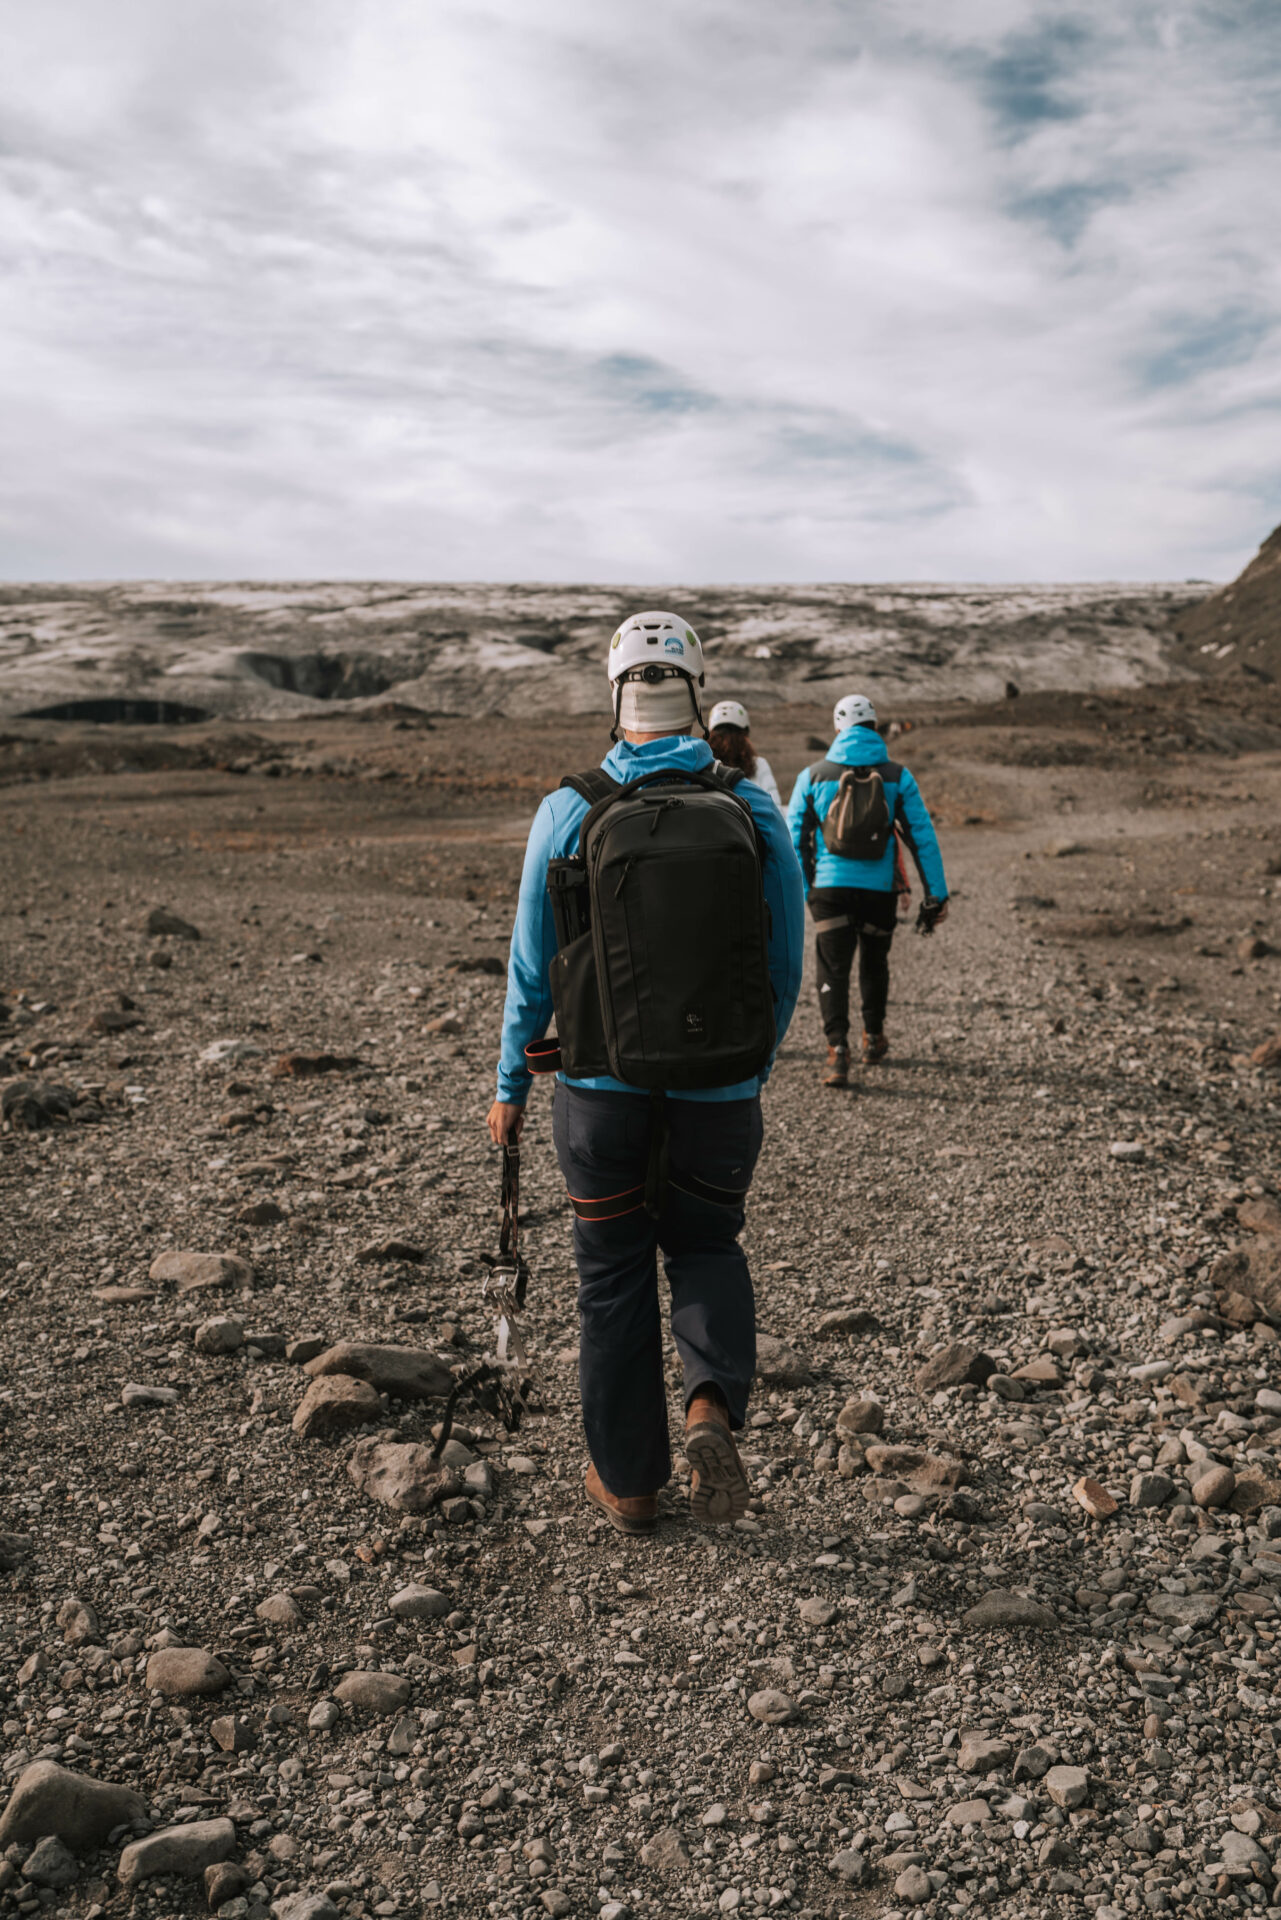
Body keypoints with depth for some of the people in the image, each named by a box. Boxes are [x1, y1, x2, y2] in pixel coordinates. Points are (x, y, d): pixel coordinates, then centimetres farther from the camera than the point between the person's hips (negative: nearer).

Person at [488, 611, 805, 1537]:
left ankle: (629, 1480, 26)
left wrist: (511, 1084, 10)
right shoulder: (755, 810, -5)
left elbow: (533, 964, -2)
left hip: (603, 1085, 0)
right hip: (721, 1086, 1)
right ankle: (713, 1404, -3)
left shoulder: (570, 810, -6)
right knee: (706, 1245, 23)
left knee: (615, 1274, 15)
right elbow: (787, 961, 1)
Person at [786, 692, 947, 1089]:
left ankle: (837, 1050, -13)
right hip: (879, 889, 1)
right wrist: (936, 894, 3)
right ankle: (873, 1039, 35)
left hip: (829, 887, -1)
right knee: (874, 964, 21)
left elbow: (794, 838, 3)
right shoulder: (897, 777, 1)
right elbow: (923, 837, 0)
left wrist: (797, 891, 11)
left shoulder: (813, 776, 1)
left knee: (833, 969, 1)